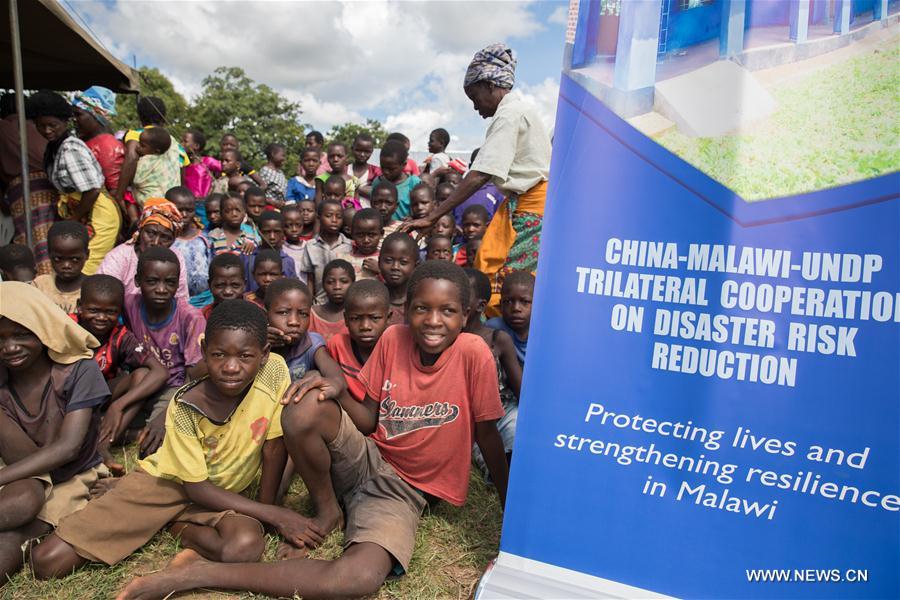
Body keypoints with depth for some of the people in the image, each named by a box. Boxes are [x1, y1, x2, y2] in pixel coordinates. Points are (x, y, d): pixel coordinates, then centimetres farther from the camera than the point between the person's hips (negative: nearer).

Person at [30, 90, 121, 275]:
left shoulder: (71, 149, -17)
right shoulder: (54, 147, 12)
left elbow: (92, 190, -22)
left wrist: (74, 218, -10)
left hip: (98, 216, -9)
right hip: (85, 216, 10)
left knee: (83, 273, -10)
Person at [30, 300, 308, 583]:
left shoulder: (274, 371, -23)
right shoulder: (184, 408, -23)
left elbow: (274, 446, -10)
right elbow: (196, 488, -18)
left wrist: (265, 508, -7)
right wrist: (273, 515, -21)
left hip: (227, 492, 1)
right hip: (167, 483, 0)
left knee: (247, 547, -35)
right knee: (46, 561, -10)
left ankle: (182, 528, -3)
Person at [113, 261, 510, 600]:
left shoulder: (473, 353, -17)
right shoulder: (393, 339, -7)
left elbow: (488, 435, -7)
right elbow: (371, 421, 0)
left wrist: (510, 510, 0)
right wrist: (338, 392, -20)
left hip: (404, 489, -2)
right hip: (366, 458, 3)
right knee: (304, 410, -30)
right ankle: (327, 508, -1)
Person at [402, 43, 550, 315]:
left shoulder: (509, 114, -13)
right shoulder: (518, 109, 18)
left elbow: (479, 176, -22)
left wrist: (431, 218, -22)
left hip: (531, 206, -9)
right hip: (523, 203, 9)